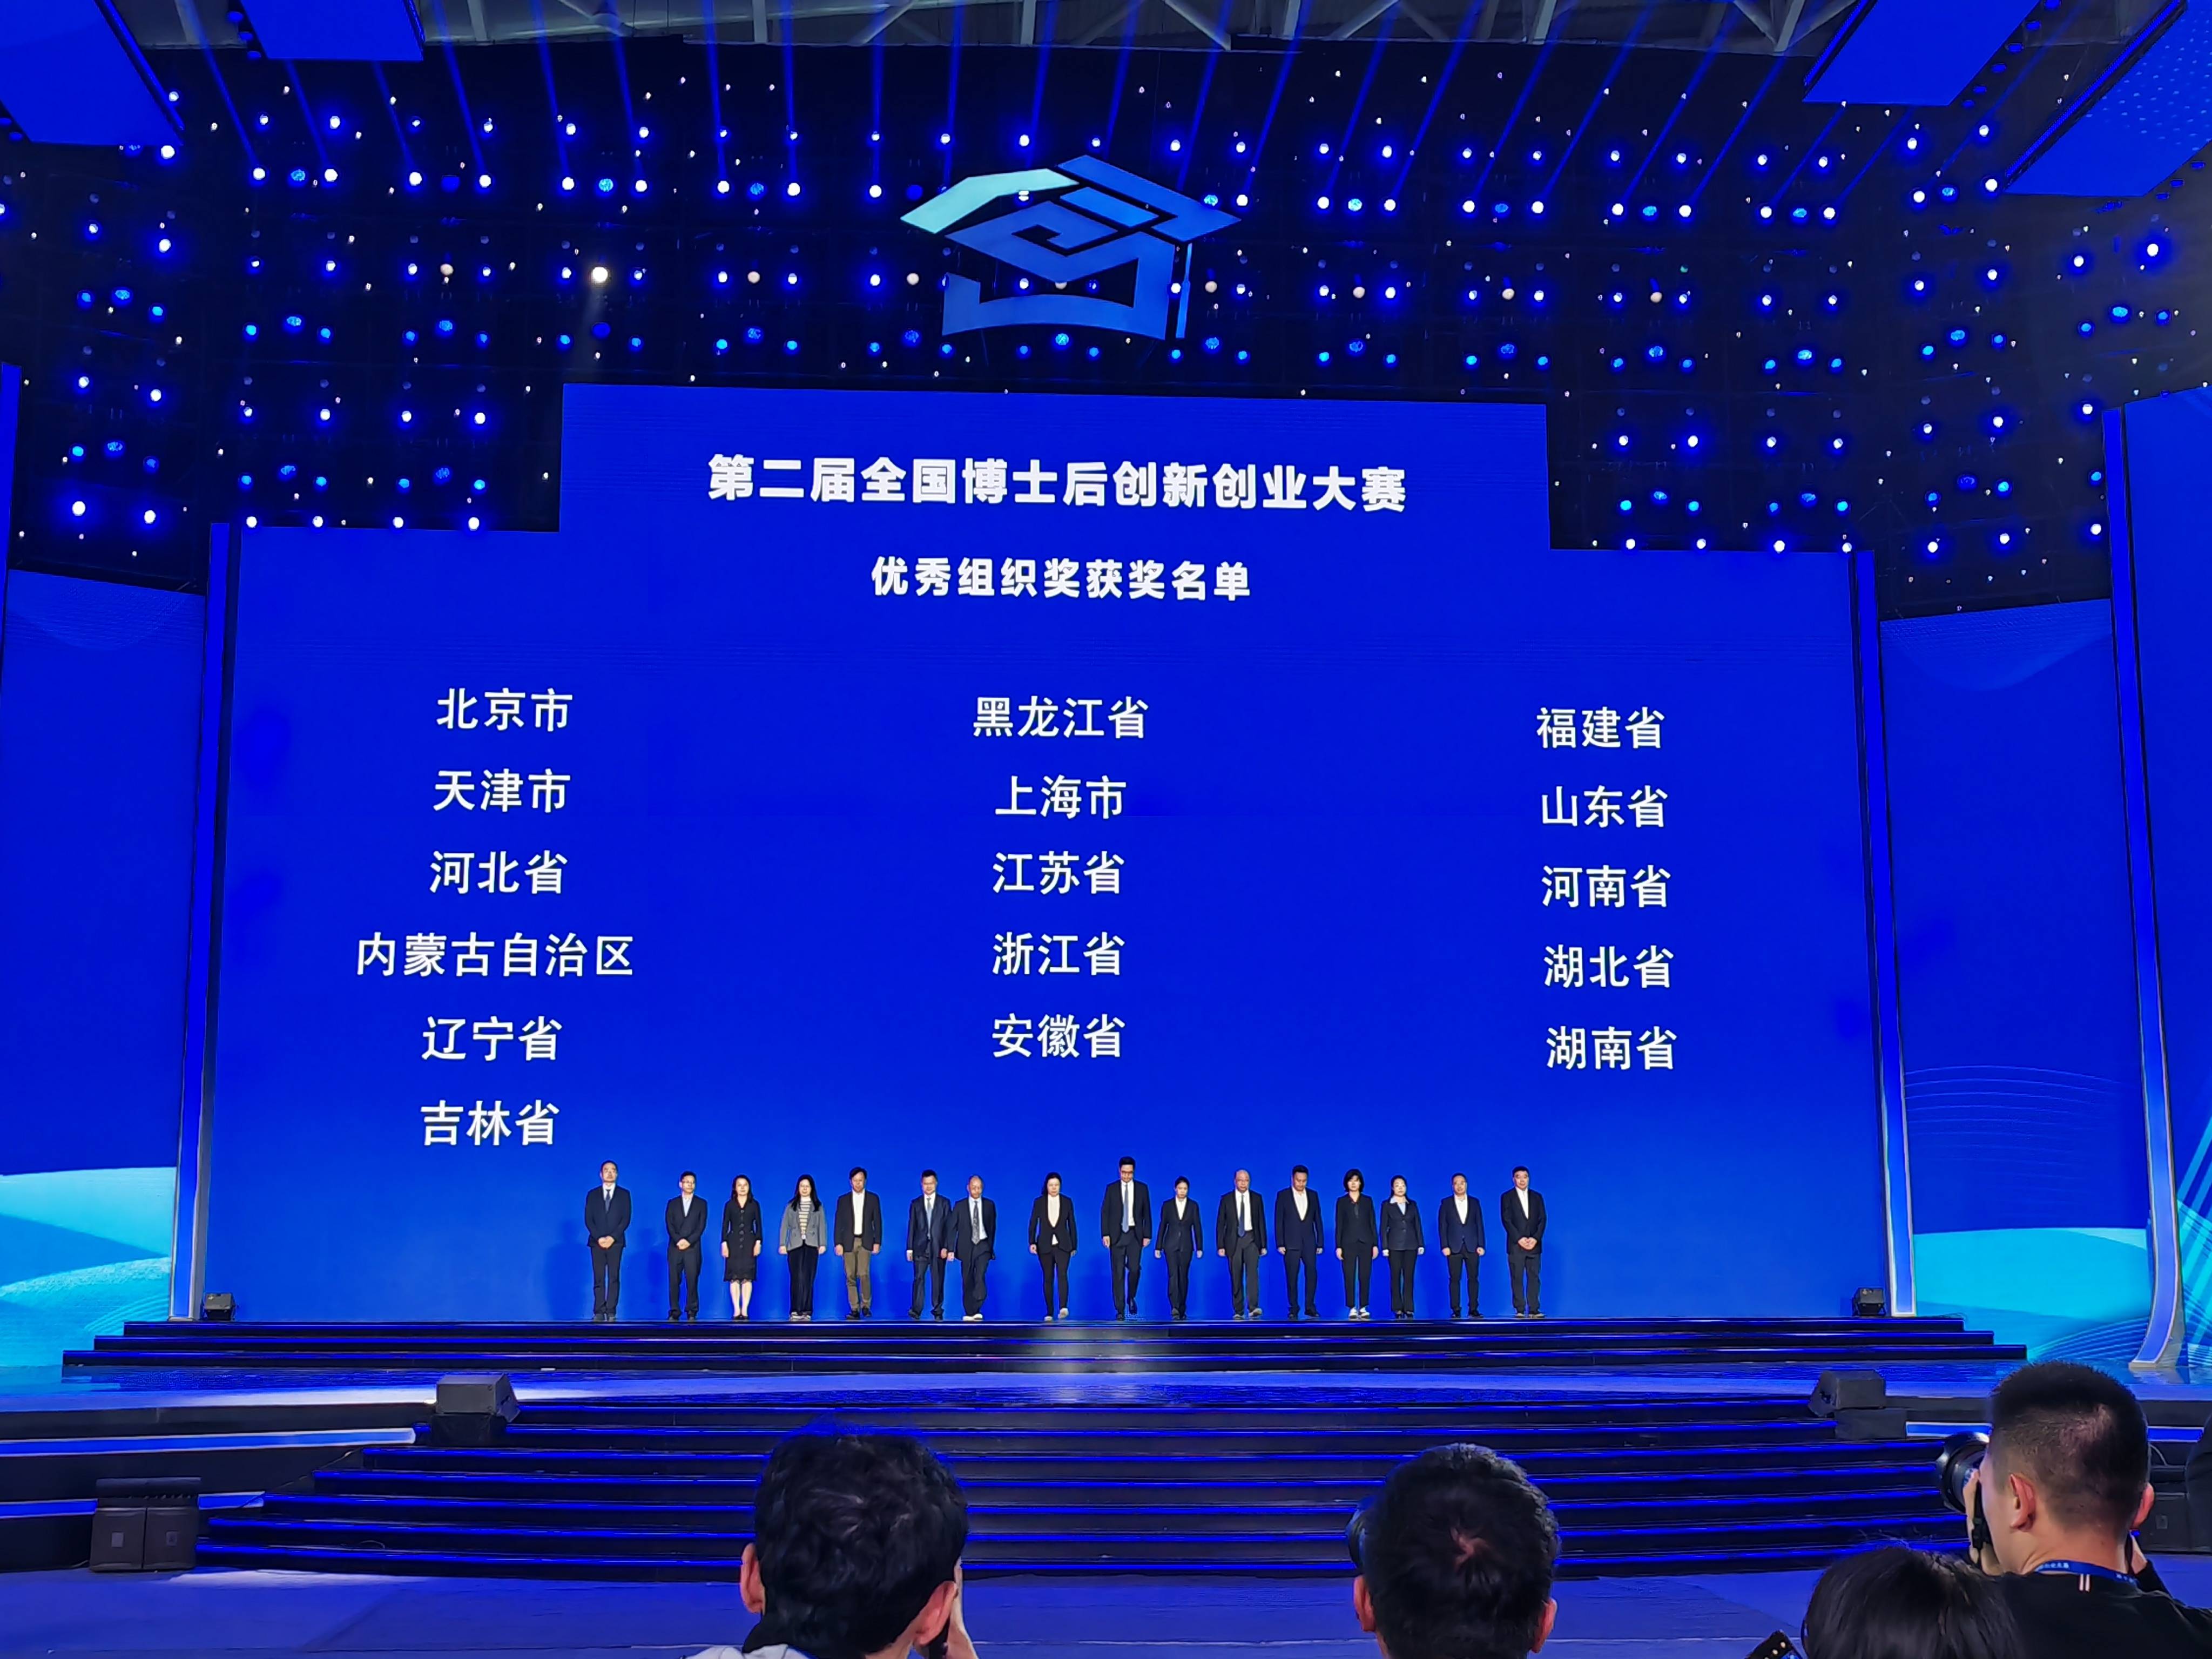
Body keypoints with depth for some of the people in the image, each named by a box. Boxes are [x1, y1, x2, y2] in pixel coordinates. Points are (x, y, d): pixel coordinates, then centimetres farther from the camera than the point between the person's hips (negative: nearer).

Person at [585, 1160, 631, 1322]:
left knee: (614, 1278, -3)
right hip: (597, 1242, 1)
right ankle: (599, 1313, -4)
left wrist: (612, 1237, -12)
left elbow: (626, 1219, 0)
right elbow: (588, 1220, 3)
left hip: (615, 1242, -1)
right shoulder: (592, 1195, 9)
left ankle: (611, 1313, -4)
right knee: (598, 1279, -2)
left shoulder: (624, 1194, 7)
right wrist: (599, 1238, -10)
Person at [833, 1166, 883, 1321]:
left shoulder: (873, 1199, 7)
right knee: (850, 1277, -1)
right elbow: (839, 1223, 6)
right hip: (848, 1242, 2)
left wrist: (877, 1242, -1)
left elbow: (878, 1222, 6)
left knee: (863, 1274, -15)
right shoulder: (843, 1200, 8)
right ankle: (854, 1309, 3)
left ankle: (866, 1306, 0)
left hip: (865, 1242, -2)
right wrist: (838, 1243, -3)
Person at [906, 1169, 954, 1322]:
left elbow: (949, 1227, 2)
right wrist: (909, 1248, 0)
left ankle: (938, 1311, 9)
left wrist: (946, 1247, -7)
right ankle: (916, 1310, -11)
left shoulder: (944, 1204, 7)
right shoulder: (915, 1204, 10)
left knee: (938, 1280, 2)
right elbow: (911, 1227, 8)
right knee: (919, 1279, -7)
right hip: (920, 1247, 0)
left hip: (938, 1248, 0)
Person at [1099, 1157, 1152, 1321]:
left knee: (1134, 1268, -13)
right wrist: (1105, 1234, -6)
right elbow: (1105, 1212, 3)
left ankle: (1131, 1297, 15)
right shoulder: (1112, 1189, 5)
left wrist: (1147, 1235, 0)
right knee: (1118, 1272, -1)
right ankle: (1120, 1309, 3)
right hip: (1117, 1235, 0)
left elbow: (1147, 1213, 6)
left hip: (1135, 1234, 0)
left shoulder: (1142, 1189, 6)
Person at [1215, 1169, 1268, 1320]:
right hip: (1234, 1241, 0)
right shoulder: (1226, 1199, 3)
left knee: (1253, 1272, -16)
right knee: (1236, 1277, 2)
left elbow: (1261, 1222, 8)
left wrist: (1264, 1245, 4)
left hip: (1251, 1240, 0)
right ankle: (1238, 1311, 8)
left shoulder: (1256, 1198, 6)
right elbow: (1220, 1224, 3)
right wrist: (1220, 1246, -3)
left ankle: (1253, 1308, -23)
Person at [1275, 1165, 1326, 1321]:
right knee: (1292, 1278, 0)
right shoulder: (1283, 1195, 1)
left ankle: (1310, 1308, 5)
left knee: (1312, 1274, -5)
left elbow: (1318, 1220, 10)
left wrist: (1320, 1243, 5)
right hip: (1291, 1244, -2)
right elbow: (1279, 1221, -1)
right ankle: (1294, 1310, 6)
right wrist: (1280, 1244, -7)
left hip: (1309, 1243, 2)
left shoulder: (1313, 1196, 9)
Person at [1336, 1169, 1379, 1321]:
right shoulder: (1342, 1202, 5)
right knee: (1350, 1277, -2)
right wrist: (1338, 1246, -4)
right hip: (1349, 1243, -1)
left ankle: (1363, 1308, 6)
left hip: (1366, 1243, 1)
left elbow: (1373, 1223, 8)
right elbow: (1339, 1225, 3)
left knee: (1365, 1277, 0)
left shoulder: (1368, 1201, 9)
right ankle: (1352, 1309, 2)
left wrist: (1376, 1244, 1)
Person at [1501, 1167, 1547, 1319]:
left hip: (1534, 1244, 2)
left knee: (1534, 1278, -2)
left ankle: (1534, 1310, -2)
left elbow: (1542, 1220, 6)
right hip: (1516, 1245, -2)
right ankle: (1520, 1310, -1)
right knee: (1517, 1279, -3)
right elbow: (1506, 1221, -4)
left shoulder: (1537, 1197, 12)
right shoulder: (1507, 1197, 3)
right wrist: (1519, 1239, -14)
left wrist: (1535, 1239, -9)